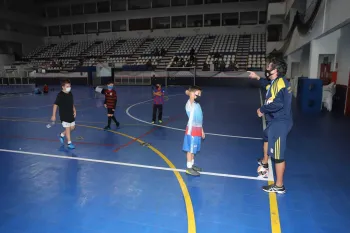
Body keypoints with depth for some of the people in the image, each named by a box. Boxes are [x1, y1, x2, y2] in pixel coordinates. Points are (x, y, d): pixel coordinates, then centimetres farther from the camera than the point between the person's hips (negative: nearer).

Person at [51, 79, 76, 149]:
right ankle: (69, 143, 10)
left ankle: (62, 135, 35)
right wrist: (53, 115, -15)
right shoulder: (60, 95, -16)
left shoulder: (70, 94, 5)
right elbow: (55, 105, -14)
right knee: (67, 128, -1)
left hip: (71, 114, 7)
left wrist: (74, 111, 7)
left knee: (72, 127, 13)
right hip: (64, 115, -7)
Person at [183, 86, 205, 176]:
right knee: (190, 150, 0)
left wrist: (202, 130, 21)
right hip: (192, 131, -8)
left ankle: (192, 165, 31)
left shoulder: (197, 105, 13)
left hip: (197, 130, 8)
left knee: (193, 150, 18)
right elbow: (188, 92, -36)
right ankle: (189, 168, 9)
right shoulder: (190, 104, -12)